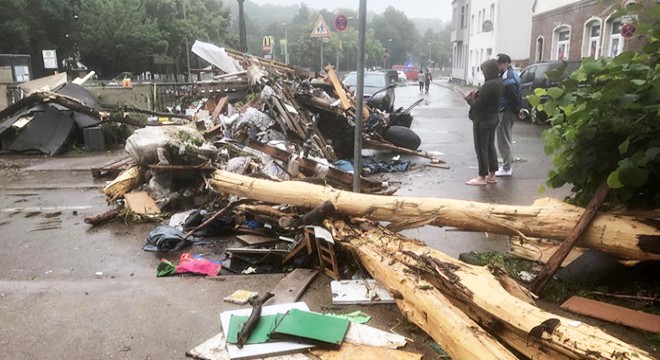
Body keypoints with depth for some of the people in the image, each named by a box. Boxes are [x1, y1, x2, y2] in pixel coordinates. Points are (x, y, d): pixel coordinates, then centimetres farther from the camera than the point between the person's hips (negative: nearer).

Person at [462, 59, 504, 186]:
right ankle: (492, 175, 22)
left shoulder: (488, 85, -25)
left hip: (482, 120, -10)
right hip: (492, 118, 10)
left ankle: (482, 177, 6)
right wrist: (476, 95, 5)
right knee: (490, 147, 15)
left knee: (481, 148, -1)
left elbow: (478, 105, -23)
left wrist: (468, 98, -6)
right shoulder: (499, 83, 7)